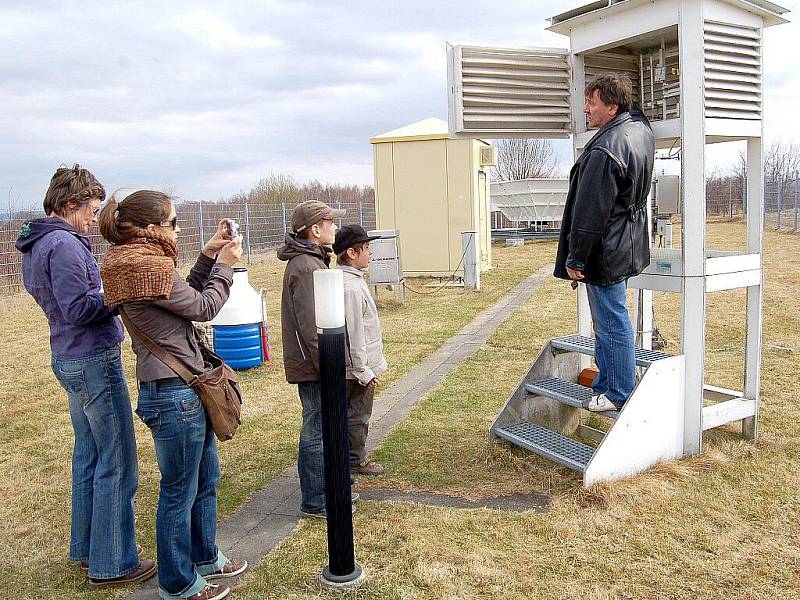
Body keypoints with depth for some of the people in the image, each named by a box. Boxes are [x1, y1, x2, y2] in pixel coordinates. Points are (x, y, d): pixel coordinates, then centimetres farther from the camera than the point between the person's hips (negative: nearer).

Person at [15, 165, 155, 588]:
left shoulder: (34, 246, 12)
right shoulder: (64, 245, -18)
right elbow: (79, 308, -23)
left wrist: (108, 289, 6)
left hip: (69, 360, 10)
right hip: (94, 362, -10)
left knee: (88, 455, 19)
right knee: (117, 463, 0)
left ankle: (85, 547, 33)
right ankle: (111, 563, 10)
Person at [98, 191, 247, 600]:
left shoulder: (139, 263, 10)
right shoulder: (149, 266, -20)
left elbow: (187, 297, 17)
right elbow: (203, 308, -12)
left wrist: (208, 257, 11)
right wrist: (224, 265, 1)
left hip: (185, 389, 10)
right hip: (173, 394, -10)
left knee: (205, 478, 23)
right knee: (179, 490, 6)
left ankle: (204, 558, 40)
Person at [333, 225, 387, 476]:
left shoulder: (351, 280, 8)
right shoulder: (350, 287, -24)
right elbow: (353, 334, -25)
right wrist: (364, 371, -21)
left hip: (359, 365, 10)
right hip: (360, 366, -10)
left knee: (356, 412, 19)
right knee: (358, 414, 4)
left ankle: (356, 457, 32)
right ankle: (356, 462, 19)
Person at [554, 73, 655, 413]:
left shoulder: (604, 152, -24)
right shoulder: (641, 128, 5)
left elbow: (590, 213, -23)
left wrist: (575, 258, -16)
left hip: (605, 254, -10)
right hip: (628, 248, 10)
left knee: (612, 324, 1)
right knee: (609, 320, 20)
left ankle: (619, 394, 14)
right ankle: (606, 382, 33)